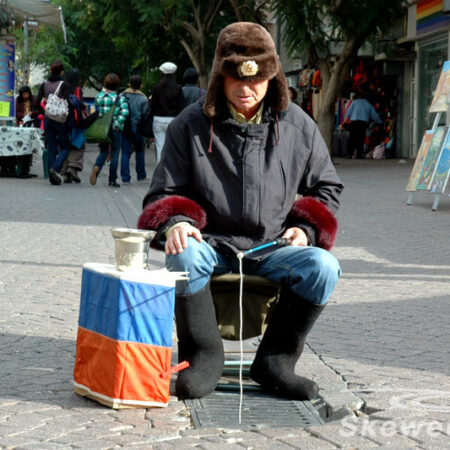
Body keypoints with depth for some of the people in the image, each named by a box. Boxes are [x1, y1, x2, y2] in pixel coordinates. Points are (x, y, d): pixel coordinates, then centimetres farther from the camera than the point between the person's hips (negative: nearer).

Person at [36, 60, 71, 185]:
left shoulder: (44, 84, 5)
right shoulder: (64, 85, -8)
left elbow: (37, 102, 3)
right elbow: (67, 103, -15)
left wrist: (45, 112, 14)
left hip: (47, 119, 4)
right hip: (60, 120, -4)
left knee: (51, 149, 9)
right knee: (65, 147, 6)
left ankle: (52, 177, 5)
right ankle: (55, 168, -18)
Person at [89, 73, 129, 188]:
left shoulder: (99, 96, 1)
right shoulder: (120, 98, -7)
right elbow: (125, 111, -22)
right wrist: (118, 124, -13)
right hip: (115, 129, -3)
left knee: (103, 152, 14)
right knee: (114, 154, 6)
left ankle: (96, 167, -17)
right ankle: (112, 180, 8)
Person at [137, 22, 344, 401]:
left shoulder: (297, 125, 6)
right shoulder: (190, 126, 1)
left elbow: (327, 187, 17)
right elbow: (164, 193, 6)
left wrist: (306, 228, -1)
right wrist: (174, 223, -17)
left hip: (272, 248, 2)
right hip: (212, 243, -1)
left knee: (323, 267, -27)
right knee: (184, 256, -36)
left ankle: (274, 360, -12)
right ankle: (204, 356, -16)